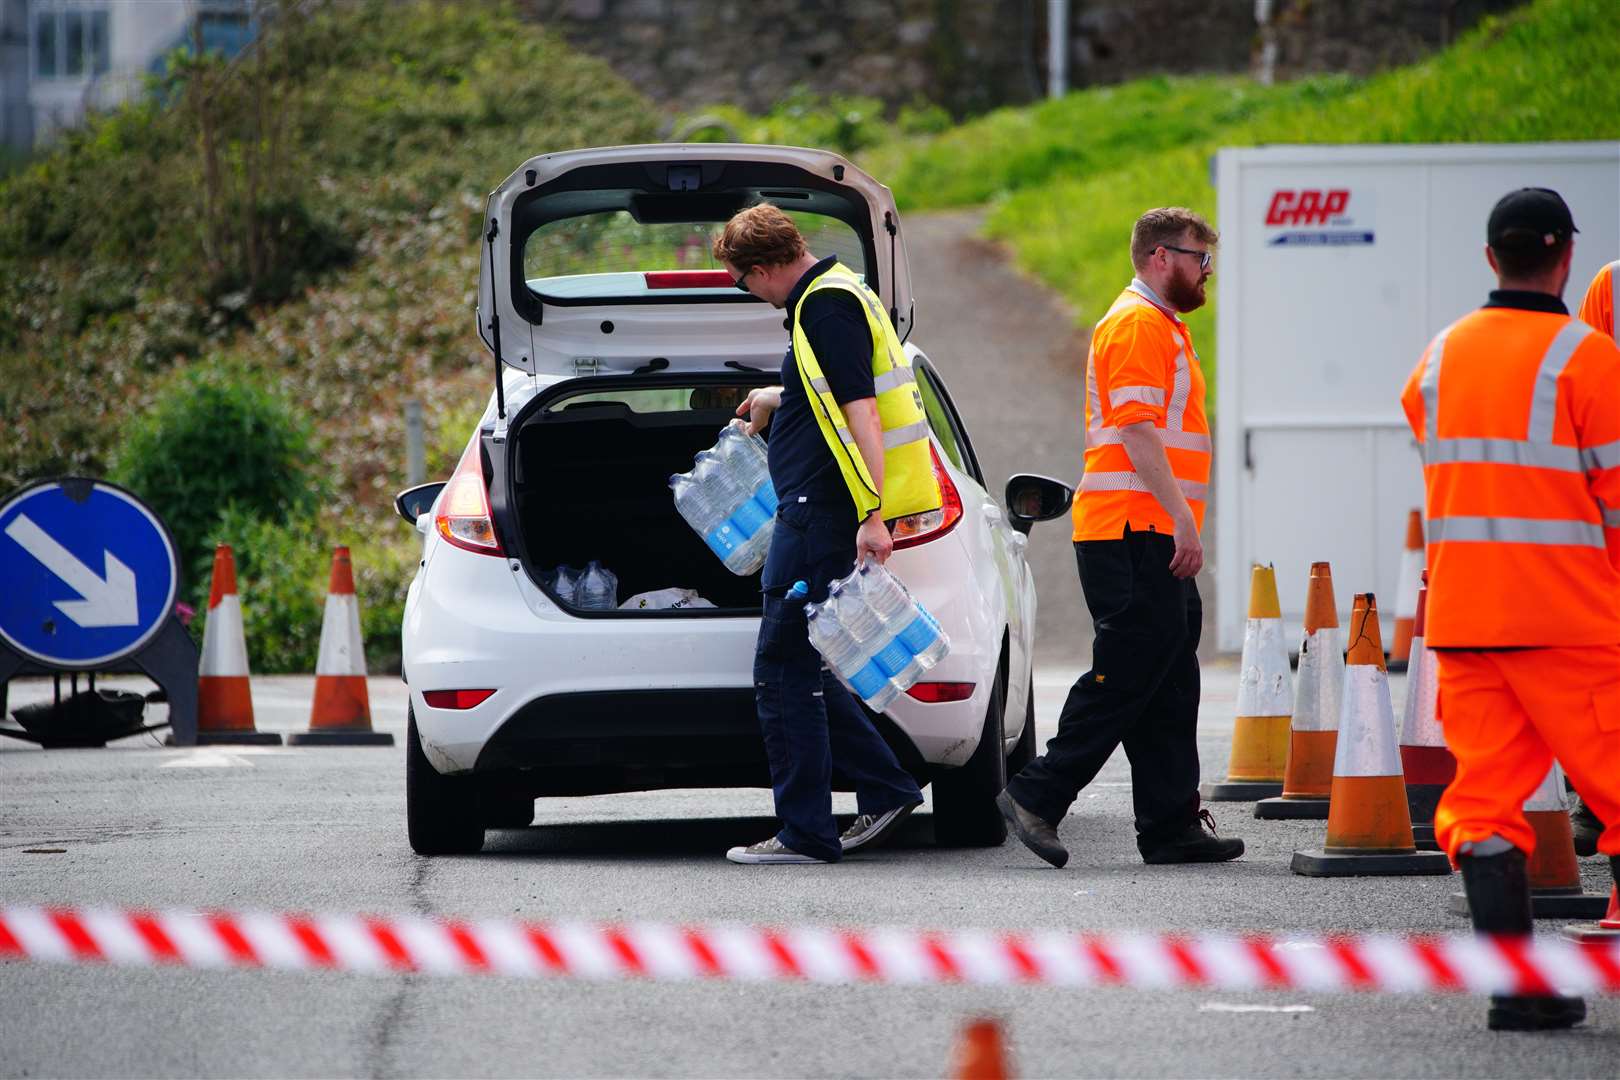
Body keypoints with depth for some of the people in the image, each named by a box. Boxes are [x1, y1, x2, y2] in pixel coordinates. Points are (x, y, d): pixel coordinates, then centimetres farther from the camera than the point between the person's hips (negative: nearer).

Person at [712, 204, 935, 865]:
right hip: (813, 514, 11)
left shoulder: (826, 306, -14)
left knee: (784, 672, -6)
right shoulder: (834, 294, 18)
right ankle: (886, 790, 16)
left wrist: (871, 515, -29)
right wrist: (778, 401, 53)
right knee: (799, 668, 14)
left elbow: (860, 410, -23)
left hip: (819, 513, -11)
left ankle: (804, 833, -4)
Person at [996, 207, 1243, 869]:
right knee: (1127, 672, -11)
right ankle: (1038, 796, -9)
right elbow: (1137, 429, -19)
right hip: (1134, 532, -10)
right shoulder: (1136, 324, -9)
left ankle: (1172, 826, 6)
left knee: (1168, 686, 7)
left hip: (1155, 536, 10)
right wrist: (1182, 517, -23)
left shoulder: (1164, 325, 24)